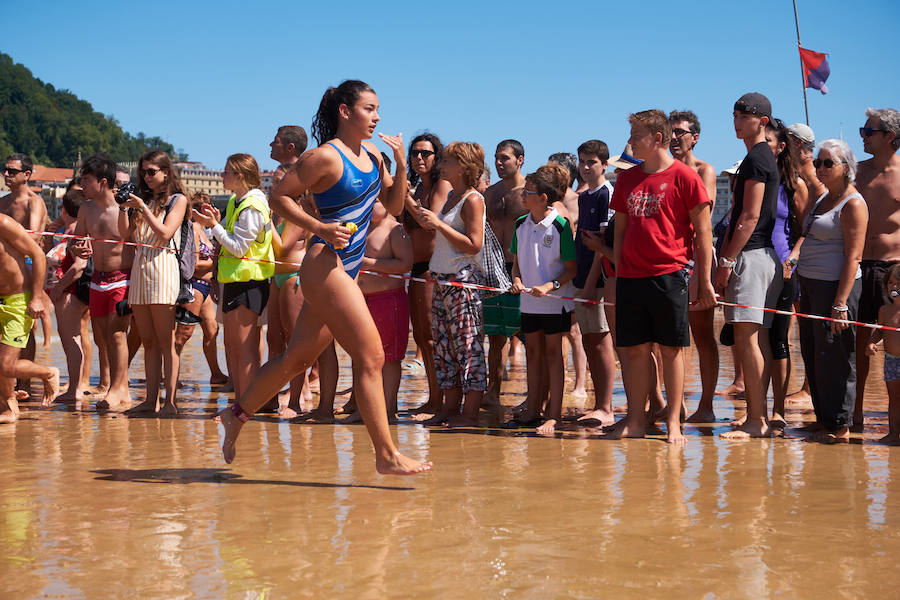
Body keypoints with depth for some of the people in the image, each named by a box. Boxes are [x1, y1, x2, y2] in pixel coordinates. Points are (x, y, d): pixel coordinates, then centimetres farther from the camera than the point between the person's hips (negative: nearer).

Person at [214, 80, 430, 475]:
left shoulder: (372, 156, 14)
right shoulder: (325, 157, -9)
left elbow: (395, 206, 18)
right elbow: (279, 197, -7)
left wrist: (401, 165, 3)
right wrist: (320, 228, -17)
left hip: (346, 271, 9)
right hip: (325, 265, -9)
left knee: (297, 357, 15)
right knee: (371, 358, -10)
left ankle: (237, 415, 30)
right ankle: (386, 455, -6)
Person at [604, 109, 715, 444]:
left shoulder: (684, 177, -3)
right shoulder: (627, 179, 13)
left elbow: (703, 231, -2)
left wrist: (705, 281, -5)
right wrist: (617, 275, 12)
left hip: (669, 275, -5)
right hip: (630, 276, 5)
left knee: (671, 350, 1)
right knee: (633, 350, 5)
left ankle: (673, 422, 8)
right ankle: (635, 421, 12)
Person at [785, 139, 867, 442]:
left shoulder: (853, 204, -11)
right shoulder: (823, 199, 16)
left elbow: (853, 258, -17)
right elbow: (807, 235, 23)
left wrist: (840, 304, -21)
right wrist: (793, 256, 0)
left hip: (836, 286, -9)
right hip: (810, 284, 9)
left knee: (833, 357, -4)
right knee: (812, 355, 12)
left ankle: (839, 426, 5)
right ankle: (823, 418, 22)